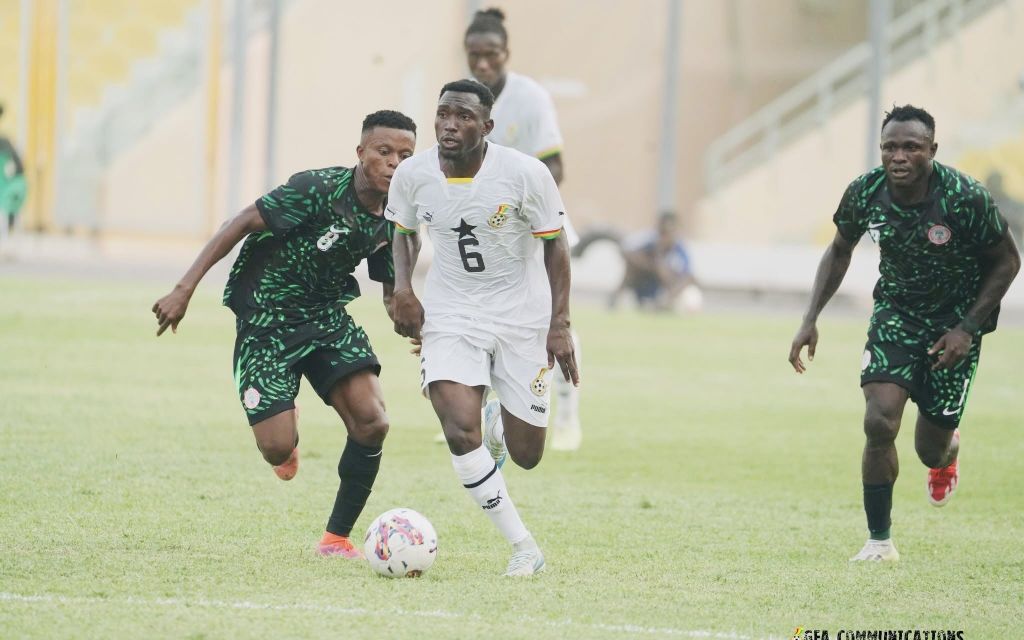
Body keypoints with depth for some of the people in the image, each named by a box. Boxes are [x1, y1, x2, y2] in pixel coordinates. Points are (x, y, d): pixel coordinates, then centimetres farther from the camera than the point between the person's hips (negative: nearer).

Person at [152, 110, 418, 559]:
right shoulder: (319, 189, -22)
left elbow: (393, 293, 11)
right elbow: (244, 223, -18)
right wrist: (185, 289, -22)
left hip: (327, 316, 5)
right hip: (266, 321, -5)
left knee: (371, 423, -16)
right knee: (278, 450, -13)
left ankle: (337, 537, 2)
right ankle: (287, 430, 29)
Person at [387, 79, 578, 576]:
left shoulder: (525, 174, -18)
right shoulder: (412, 175, -9)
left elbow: (554, 244, -7)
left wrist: (559, 323, -14)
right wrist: (402, 288, -6)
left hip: (521, 319, -1)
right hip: (449, 317, 1)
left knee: (525, 456, 5)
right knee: (460, 433, -22)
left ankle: (503, 425, 45)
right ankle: (522, 546, -8)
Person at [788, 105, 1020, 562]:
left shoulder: (965, 198, -25)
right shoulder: (865, 193, -15)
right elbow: (840, 250, 6)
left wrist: (967, 329, -16)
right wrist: (811, 318, -2)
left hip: (954, 323, -2)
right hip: (895, 313, 2)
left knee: (931, 447, 3)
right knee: (879, 423, -19)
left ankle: (947, 454, 45)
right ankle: (879, 541, -4)